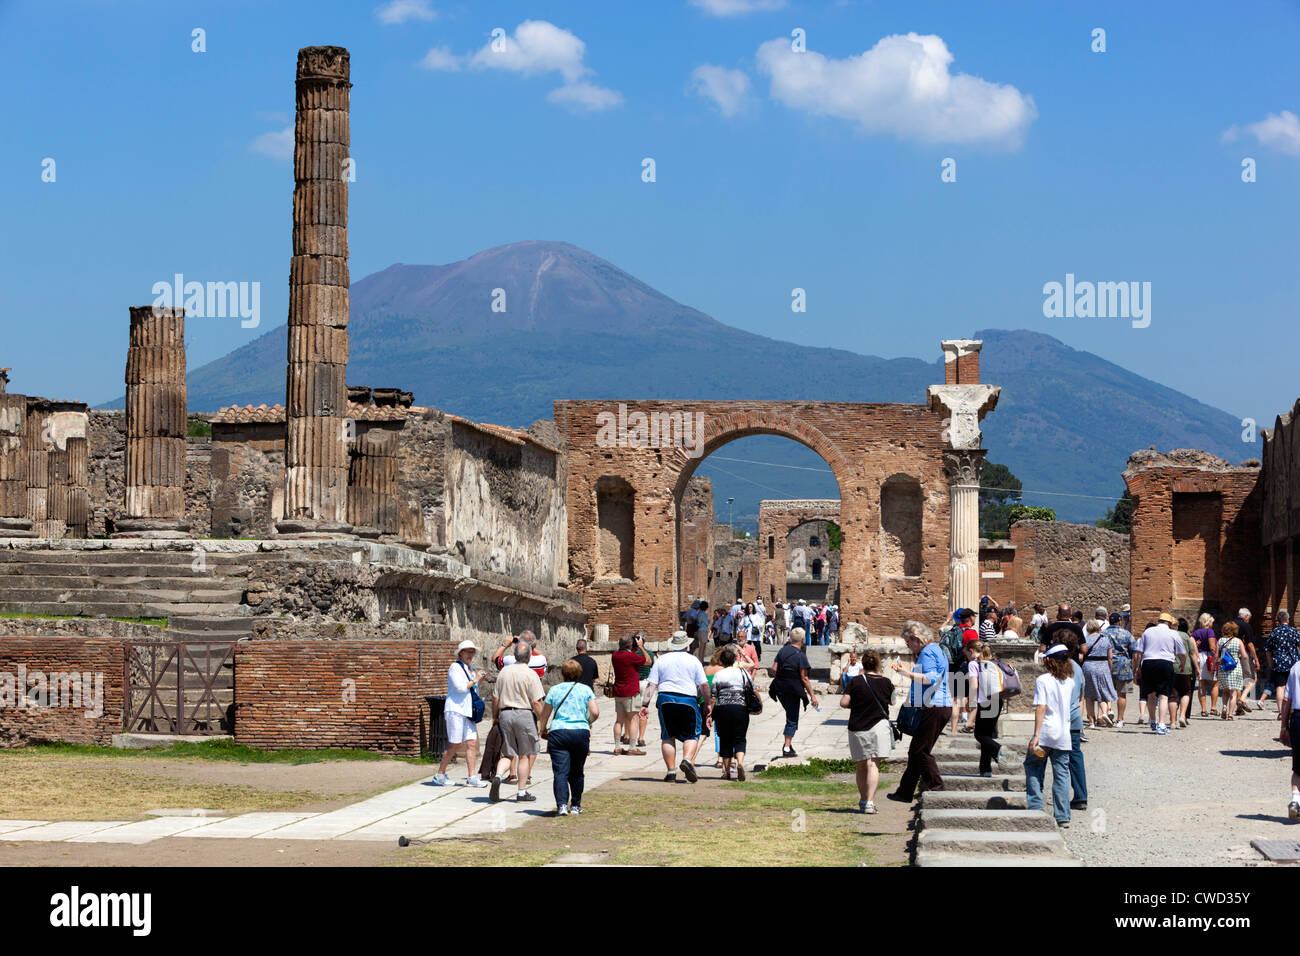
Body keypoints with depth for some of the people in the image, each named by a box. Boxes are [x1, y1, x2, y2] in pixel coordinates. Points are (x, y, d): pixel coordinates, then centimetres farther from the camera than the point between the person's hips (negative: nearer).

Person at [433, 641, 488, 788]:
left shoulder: (471, 670, 20)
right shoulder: (455, 667, -5)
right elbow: (460, 687, -17)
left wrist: (479, 680, 12)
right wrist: (475, 680, -8)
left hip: (467, 712, 8)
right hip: (455, 710, -8)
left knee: (472, 743, -2)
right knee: (455, 745, -7)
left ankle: (471, 777, -5)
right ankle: (440, 775, 4)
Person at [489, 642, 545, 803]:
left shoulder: (504, 672, 7)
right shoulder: (530, 675, -8)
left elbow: (495, 699, 10)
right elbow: (536, 703, -11)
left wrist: (495, 717, 22)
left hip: (505, 715, 4)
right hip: (525, 714, -4)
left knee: (507, 754, 11)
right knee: (526, 755, 7)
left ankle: (498, 776, -17)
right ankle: (522, 792, 8)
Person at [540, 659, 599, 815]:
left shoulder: (554, 690, 9)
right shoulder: (586, 689, 9)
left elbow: (544, 716, 11)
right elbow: (595, 713, 0)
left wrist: (544, 730, 30)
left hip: (558, 733, -1)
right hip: (581, 732, 1)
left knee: (560, 772, -7)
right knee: (576, 772, 15)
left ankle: (562, 805, -23)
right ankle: (575, 806, 23)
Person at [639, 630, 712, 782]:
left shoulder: (661, 660, 9)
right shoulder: (693, 660, 5)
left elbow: (651, 684, 4)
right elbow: (704, 685, 4)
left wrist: (645, 704, 4)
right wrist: (708, 703, 14)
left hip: (665, 700, 2)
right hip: (688, 700, -2)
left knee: (667, 736, 9)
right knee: (691, 735, 6)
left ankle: (671, 770, 3)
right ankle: (687, 759, -20)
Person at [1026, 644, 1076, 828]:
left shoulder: (1043, 680, -9)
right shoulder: (1069, 682, 7)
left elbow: (1041, 708, -15)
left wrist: (1036, 735, -16)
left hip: (1046, 732, -4)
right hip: (1064, 734, 4)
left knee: (1033, 768, 13)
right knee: (1062, 774, 7)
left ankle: (1035, 809, 7)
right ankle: (1063, 817, 5)